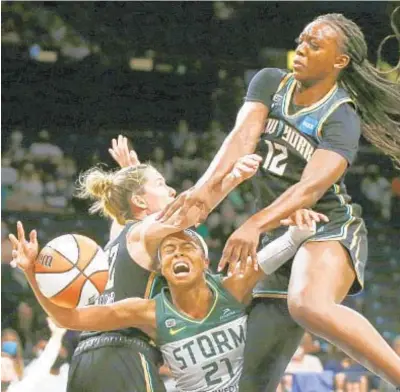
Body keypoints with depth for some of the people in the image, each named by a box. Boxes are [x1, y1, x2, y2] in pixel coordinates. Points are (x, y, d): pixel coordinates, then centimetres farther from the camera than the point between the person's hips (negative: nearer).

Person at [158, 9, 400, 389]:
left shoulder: (342, 119, -12)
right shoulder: (270, 83, 4)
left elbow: (312, 186, -27)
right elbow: (243, 136, -12)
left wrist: (255, 224, -43)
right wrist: (205, 186, -31)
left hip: (329, 231, -7)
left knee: (310, 305, -41)